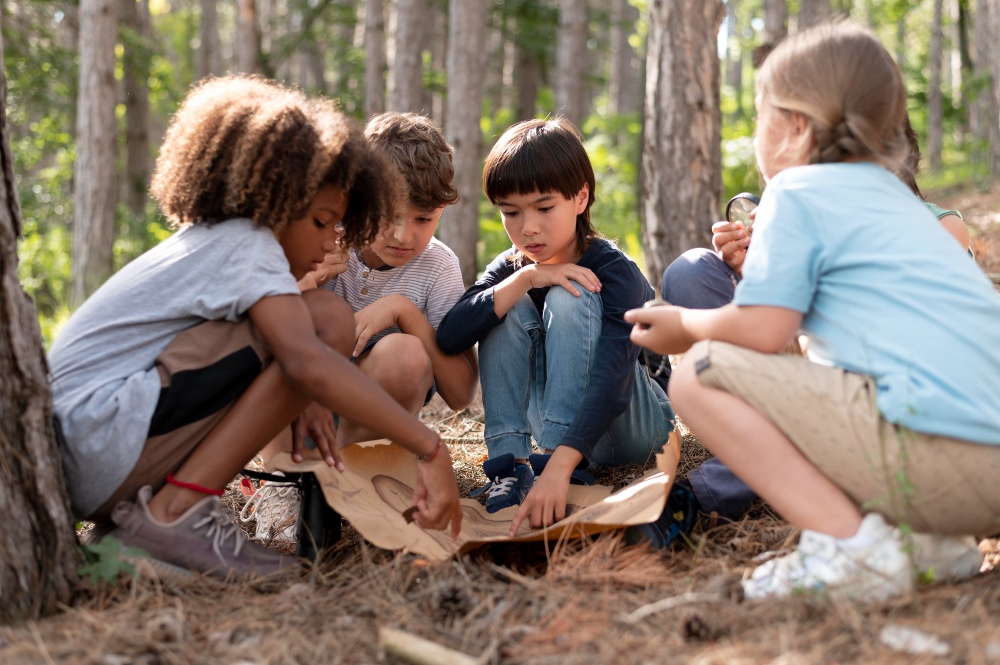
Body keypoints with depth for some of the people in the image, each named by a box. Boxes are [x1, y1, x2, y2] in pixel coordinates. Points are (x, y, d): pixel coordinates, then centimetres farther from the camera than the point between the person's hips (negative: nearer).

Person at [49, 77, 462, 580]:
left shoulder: (203, 242, 22)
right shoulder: (247, 245, -7)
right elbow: (307, 362, -24)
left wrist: (297, 407, 3)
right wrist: (429, 449, -26)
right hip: (100, 442, -10)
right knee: (327, 323, -14)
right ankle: (175, 513, -14)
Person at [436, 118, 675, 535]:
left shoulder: (613, 272, -23)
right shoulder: (510, 269, -6)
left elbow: (612, 380, -37)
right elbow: (449, 337, -22)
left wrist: (558, 467, -51)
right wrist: (526, 278, -31)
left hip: (636, 422, -5)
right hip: (563, 424, 5)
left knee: (568, 298, -27)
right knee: (506, 307, -17)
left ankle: (549, 458, -29)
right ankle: (510, 463, -21)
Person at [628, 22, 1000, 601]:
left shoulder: (798, 192, 2)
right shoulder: (893, 196, 27)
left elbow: (762, 329, -7)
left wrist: (686, 326, 13)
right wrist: (753, 263, 36)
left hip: (934, 447, -9)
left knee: (700, 375, -4)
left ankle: (850, 543, -13)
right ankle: (936, 538, 11)